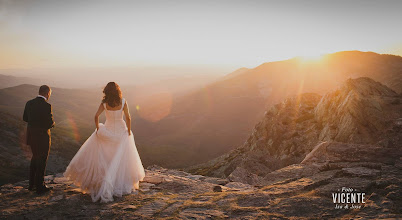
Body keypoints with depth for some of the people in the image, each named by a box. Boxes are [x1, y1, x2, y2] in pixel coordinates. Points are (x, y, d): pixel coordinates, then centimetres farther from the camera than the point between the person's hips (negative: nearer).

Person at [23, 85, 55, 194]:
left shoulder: (29, 103, 1)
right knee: (42, 161, 8)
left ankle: (31, 184, 32)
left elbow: (25, 118, 11)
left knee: (35, 158, 24)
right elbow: (50, 123, -19)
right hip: (42, 137, -7)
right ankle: (40, 186, 17)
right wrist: (52, 123, 3)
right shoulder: (46, 106, -20)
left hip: (31, 135, 7)